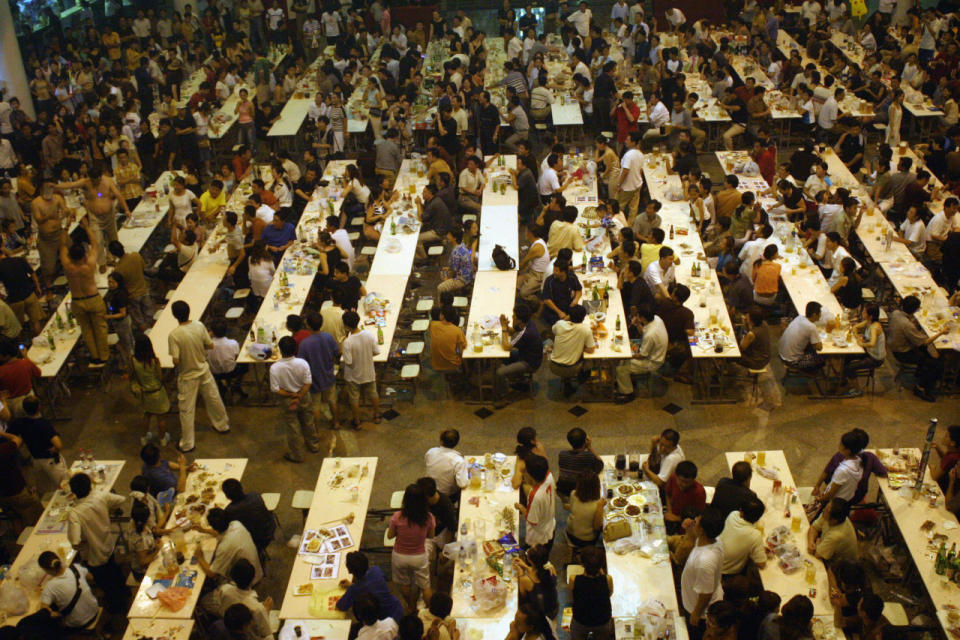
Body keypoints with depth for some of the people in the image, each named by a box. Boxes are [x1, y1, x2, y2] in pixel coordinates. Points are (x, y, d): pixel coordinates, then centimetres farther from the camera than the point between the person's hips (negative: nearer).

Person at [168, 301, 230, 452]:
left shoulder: (174, 335, -25)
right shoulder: (199, 325, -13)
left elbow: (176, 360, -24)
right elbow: (210, 345, -4)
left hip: (187, 376, -4)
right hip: (203, 370, 4)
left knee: (186, 410, 9)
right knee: (213, 399, 24)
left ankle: (187, 444, 19)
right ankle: (222, 425, 46)